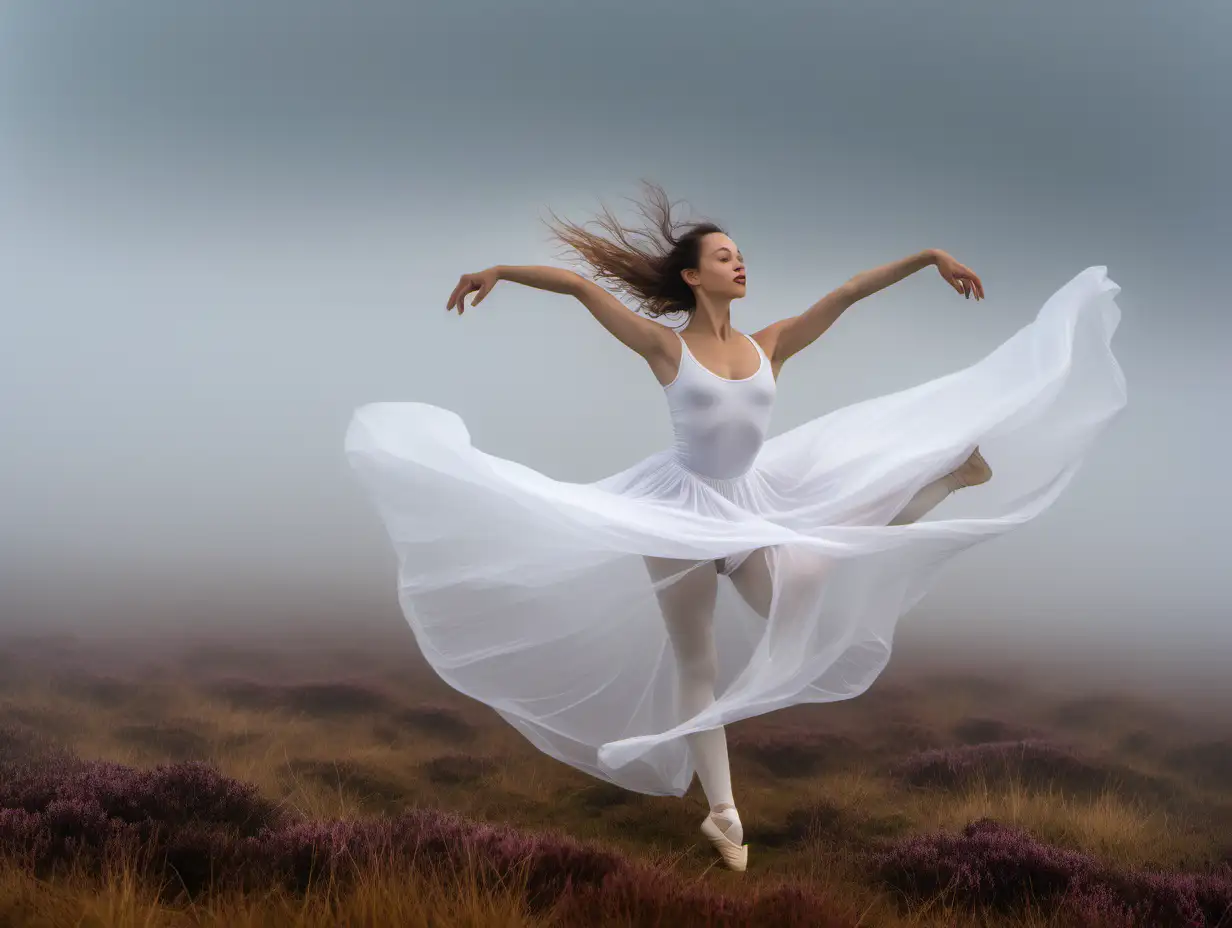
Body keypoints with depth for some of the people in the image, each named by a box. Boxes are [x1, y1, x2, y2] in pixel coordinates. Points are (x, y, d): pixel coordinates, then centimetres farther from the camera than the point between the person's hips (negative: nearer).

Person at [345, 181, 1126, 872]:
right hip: (680, 509, -3)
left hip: (750, 506, 3)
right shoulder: (666, 347, -8)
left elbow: (846, 294, -3)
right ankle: (723, 813, 10)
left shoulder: (771, 345, 2)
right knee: (696, 661, 4)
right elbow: (580, 285, -10)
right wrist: (500, 271, -13)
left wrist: (929, 257, -6)